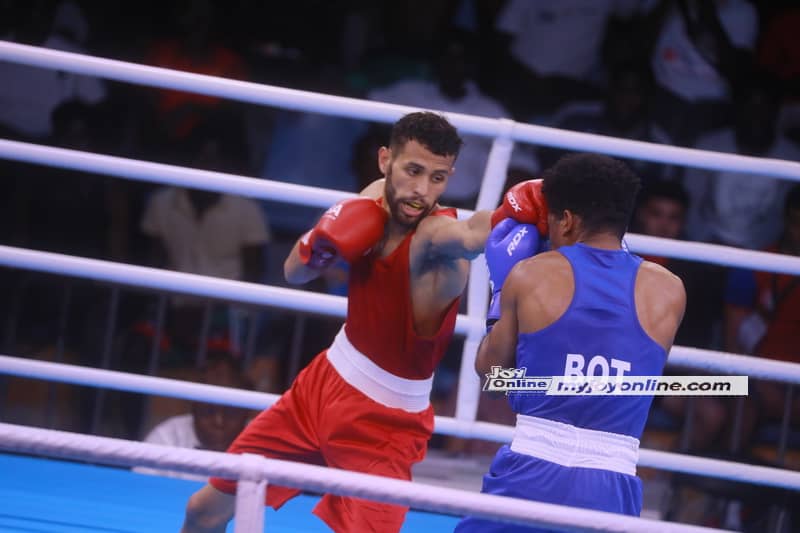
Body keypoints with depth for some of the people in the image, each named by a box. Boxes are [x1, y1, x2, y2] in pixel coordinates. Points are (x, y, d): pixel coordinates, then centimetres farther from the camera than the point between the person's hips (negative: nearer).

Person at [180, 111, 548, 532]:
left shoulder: (437, 234, -28)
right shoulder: (376, 199, -7)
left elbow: (471, 234, -54)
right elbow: (294, 272, 2)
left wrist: (509, 212, -76)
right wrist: (323, 242, -19)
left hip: (383, 427, -6)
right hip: (325, 383, 6)